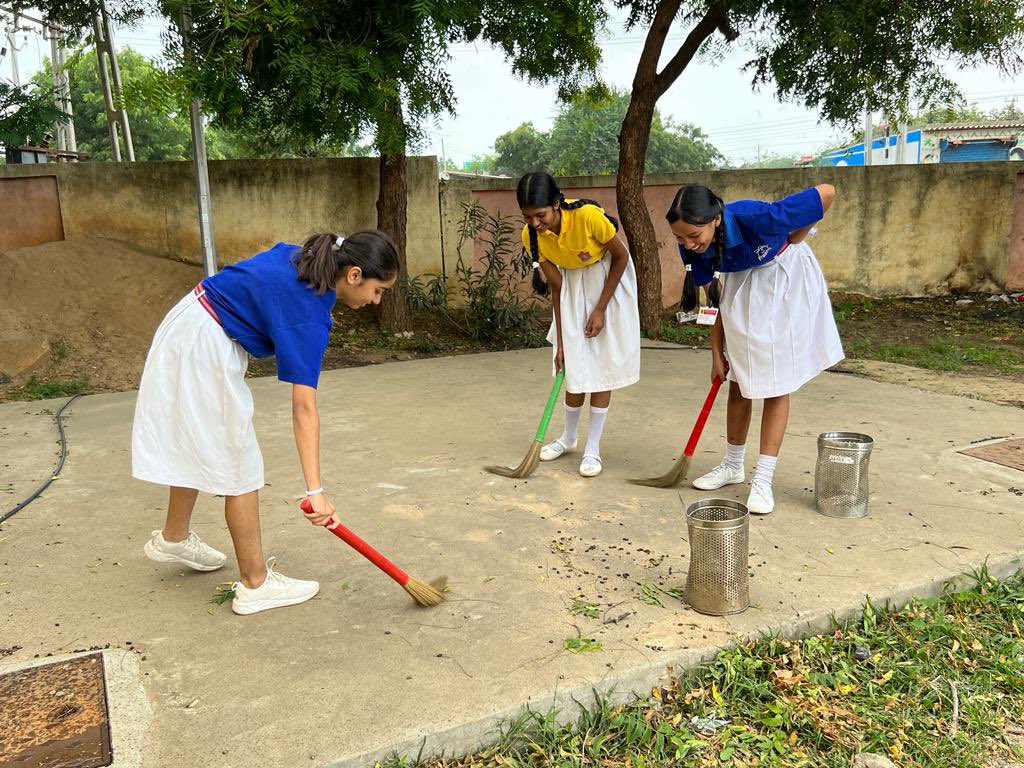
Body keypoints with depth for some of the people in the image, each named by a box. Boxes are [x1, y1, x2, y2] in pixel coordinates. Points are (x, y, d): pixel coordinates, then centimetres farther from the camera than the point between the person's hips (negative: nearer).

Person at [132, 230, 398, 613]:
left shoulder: (302, 257, -1)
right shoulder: (310, 312, -25)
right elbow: (303, 408, -29)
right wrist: (315, 490, -29)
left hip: (187, 329, 10)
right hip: (207, 350, -10)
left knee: (198, 446, 23)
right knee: (239, 466, -1)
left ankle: (173, 538, 43)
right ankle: (254, 584, 10)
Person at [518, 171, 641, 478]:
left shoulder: (588, 216, -33)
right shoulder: (531, 236, -19)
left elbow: (621, 257, -16)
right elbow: (556, 287, -10)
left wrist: (601, 309, -16)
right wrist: (560, 342, -10)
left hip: (610, 279, -3)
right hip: (573, 282, 3)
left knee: (602, 363, -4)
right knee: (575, 364, 4)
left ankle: (592, 449, 4)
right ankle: (568, 437, 24)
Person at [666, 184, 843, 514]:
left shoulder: (751, 217, -38)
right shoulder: (693, 248, -20)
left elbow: (827, 192, -30)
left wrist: (793, 240, -16)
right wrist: (716, 352, -3)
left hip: (785, 280, -5)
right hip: (741, 284, 5)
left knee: (776, 384, 0)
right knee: (738, 382, 12)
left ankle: (763, 480, 6)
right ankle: (733, 465, 30)